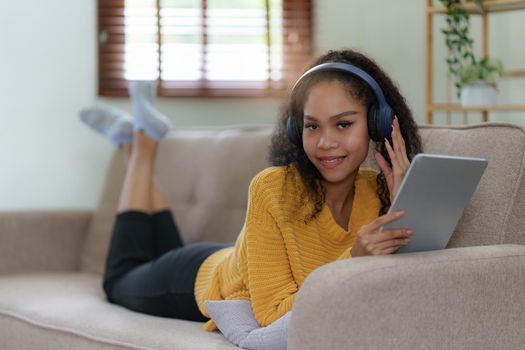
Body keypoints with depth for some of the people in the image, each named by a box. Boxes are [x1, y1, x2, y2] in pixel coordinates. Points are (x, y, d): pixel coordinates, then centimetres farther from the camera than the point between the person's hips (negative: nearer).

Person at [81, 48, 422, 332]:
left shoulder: (378, 193, -26)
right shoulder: (274, 189, -38)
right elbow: (272, 310, -37)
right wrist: (351, 264, -51)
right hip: (201, 278, -4)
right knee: (120, 281, 30)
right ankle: (142, 142, 36)